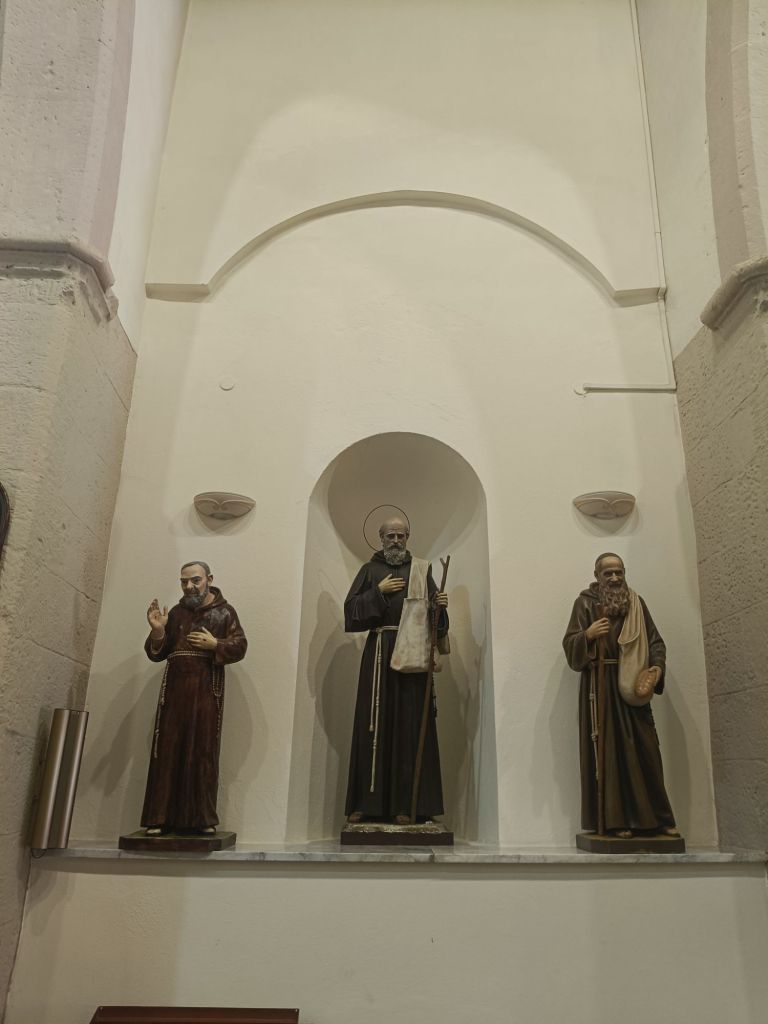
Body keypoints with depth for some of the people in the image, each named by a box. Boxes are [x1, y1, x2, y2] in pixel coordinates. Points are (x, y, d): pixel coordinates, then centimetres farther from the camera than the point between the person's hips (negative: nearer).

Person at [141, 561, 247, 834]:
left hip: (207, 691, -2)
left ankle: (203, 818, 6)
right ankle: (159, 818, 3)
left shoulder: (225, 612, 5)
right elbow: (156, 654, 11)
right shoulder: (175, 612, 13)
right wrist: (158, 631, -7)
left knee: (204, 753, 0)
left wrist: (215, 644, -16)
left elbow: (240, 647, -1)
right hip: (174, 690, 2)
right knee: (167, 752, -1)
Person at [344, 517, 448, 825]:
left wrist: (440, 604, -14)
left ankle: (405, 804, 2)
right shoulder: (370, 570, 12)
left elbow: (433, 614, 7)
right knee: (374, 724, -1)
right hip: (378, 653, 0)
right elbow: (351, 608, 2)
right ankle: (367, 803, 4)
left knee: (409, 724, -2)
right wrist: (379, 591, -7)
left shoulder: (420, 570, 12)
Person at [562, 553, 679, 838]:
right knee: (609, 749, -3)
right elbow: (570, 645, -4)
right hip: (600, 685, -3)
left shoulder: (636, 602, 12)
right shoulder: (585, 603, 2)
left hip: (633, 684, 3)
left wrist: (657, 666, -9)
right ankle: (615, 820, 2)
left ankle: (656, 818, 10)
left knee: (645, 748, 2)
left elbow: (655, 641, 10)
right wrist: (588, 634, -24)